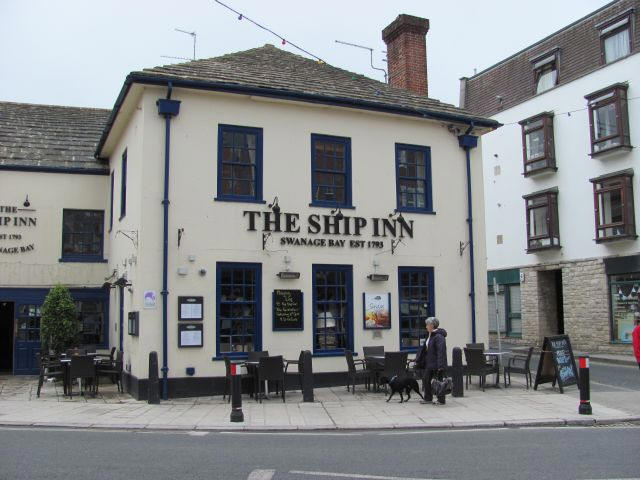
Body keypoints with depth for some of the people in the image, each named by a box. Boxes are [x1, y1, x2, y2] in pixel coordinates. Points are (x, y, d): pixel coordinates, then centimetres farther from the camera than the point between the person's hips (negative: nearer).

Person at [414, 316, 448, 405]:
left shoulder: (439, 336, -19)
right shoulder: (429, 335, 12)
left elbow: (441, 351, -25)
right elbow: (424, 348, 19)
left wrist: (440, 365, -29)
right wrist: (418, 360, 19)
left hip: (437, 364, -10)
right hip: (429, 363, 10)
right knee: (426, 379, 14)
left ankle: (441, 400, 12)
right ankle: (428, 398, 25)